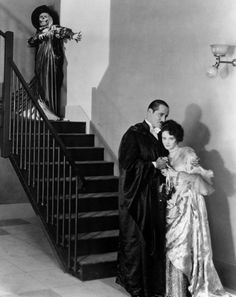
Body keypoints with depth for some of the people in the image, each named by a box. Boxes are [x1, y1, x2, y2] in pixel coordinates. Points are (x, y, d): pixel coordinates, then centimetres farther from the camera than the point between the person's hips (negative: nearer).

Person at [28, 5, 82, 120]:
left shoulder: (55, 29, 1)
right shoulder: (39, 31, 20)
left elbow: (65, 31, -18)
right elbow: (30, 41, 11)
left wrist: (73, 35, -39)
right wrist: (40, 36, -7)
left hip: (52, 61, -6)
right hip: (41, 63, 6)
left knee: (50, 85, -10)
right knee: (40, 86, 1)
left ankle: (52, 114, -9)